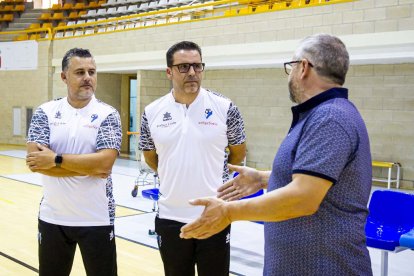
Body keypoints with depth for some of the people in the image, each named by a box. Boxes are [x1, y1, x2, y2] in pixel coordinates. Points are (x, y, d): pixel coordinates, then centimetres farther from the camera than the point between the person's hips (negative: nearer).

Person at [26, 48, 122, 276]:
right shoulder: (45, 112, 0)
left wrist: (56, 159, -17)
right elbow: (35, 160, -13)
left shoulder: (107, 114, -5)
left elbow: (104, 163, -18)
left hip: (96, 219, -2)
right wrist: (88, 168, -16)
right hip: (53, 217, 2)